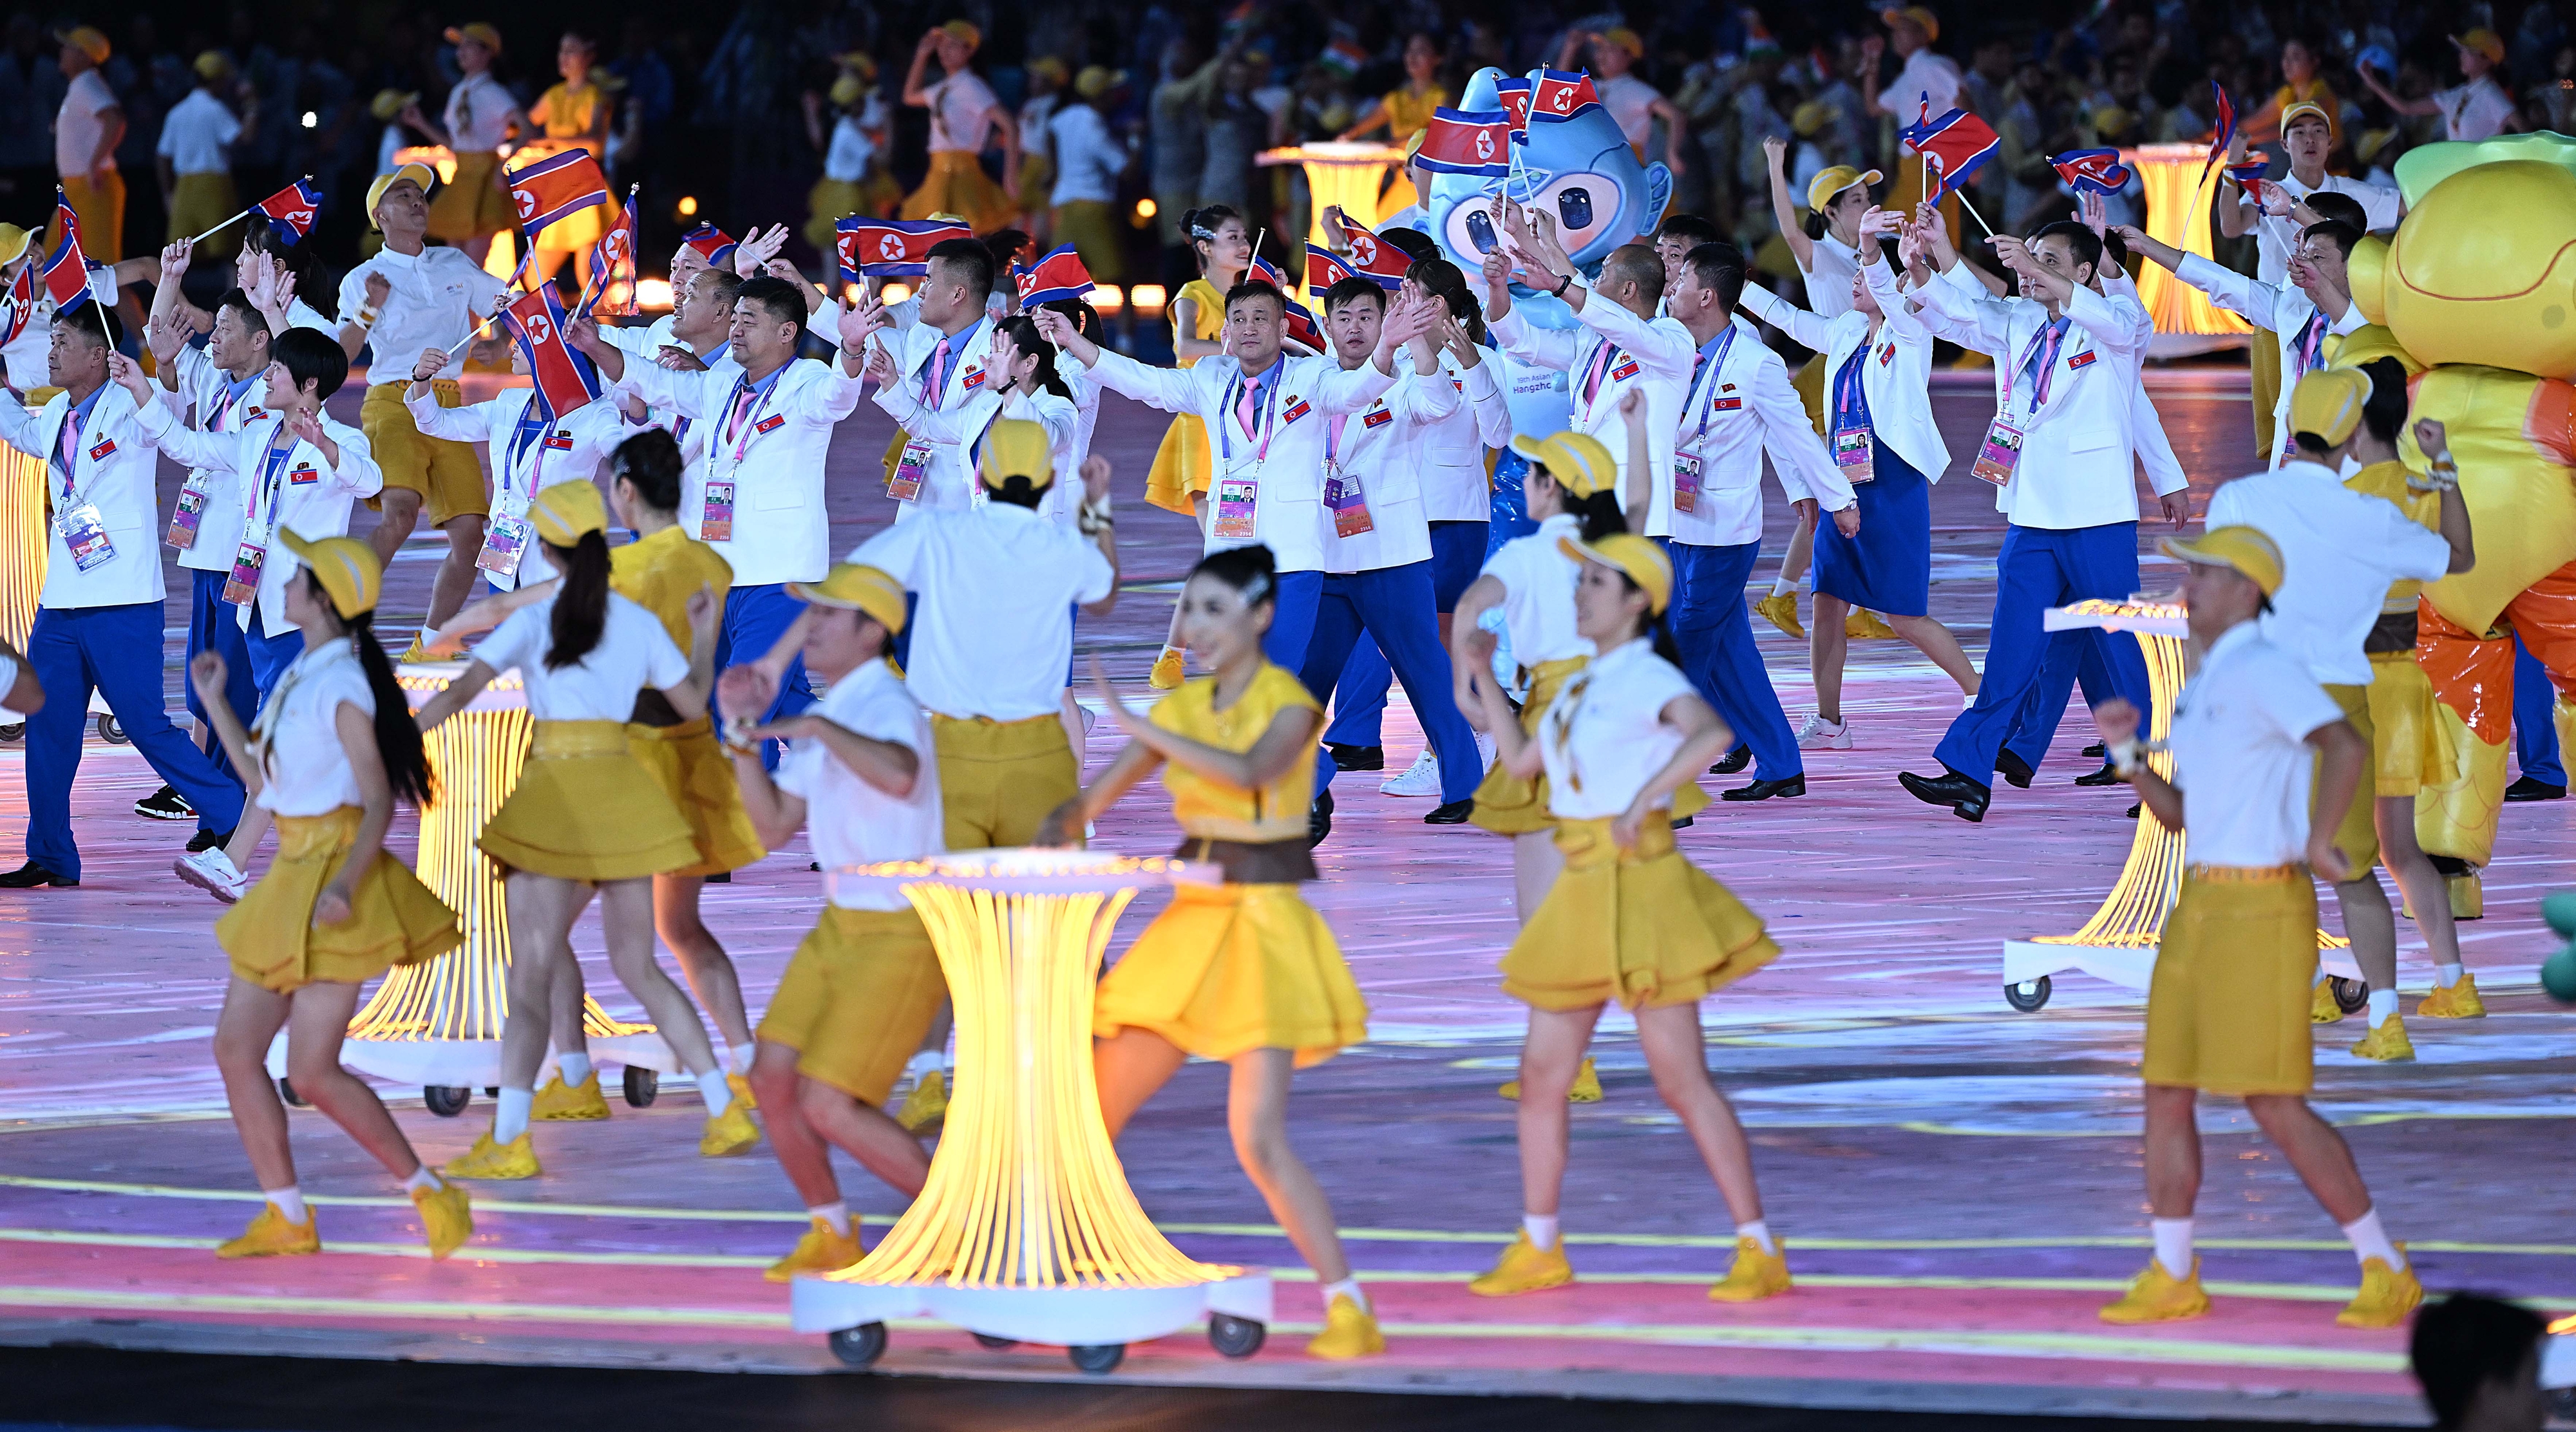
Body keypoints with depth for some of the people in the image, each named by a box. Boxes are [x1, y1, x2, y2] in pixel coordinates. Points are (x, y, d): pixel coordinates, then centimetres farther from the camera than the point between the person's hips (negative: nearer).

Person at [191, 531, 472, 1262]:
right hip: (290, 875, 10)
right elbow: (262, 781, 20)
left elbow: (378, 804, -18)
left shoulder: (343, 689, -15)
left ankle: (430, 1194, -1)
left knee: (313, 1072, -11)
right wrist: (214, 703, 22)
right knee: (235, 1047, 5)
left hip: (335, 872, -10)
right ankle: (286, 1220, 11)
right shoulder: (300, 679, 13)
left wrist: (343, 886, -32)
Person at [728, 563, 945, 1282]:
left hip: (902, 933, -9)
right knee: (773, 1078, 5)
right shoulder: (832, 716, 12)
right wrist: (744, 731, 5)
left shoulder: (885, 707, -19)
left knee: (828, 1106, -12)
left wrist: (817, 728, -32)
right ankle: (831, 1236, 23)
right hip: (841, 924, 9)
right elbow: (775, 823, 14)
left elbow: (898, 775, -43)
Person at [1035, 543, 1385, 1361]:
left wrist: (1141, 730, -30)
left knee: (1259, 1136, -17)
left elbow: (1251, 770, -29)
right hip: (1190, 923, 7)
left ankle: (1349, 1308, -12)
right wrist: (1061, 830, -11)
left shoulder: (1289, 704, -8)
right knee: (1094, 1108, 8)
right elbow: (1094, 800, 11)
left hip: (1263, 922, -7)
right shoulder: (1184, 708, 10)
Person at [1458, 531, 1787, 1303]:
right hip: (1582, 893, 8)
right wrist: (1484, 678, 21)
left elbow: (1713, 733, -31)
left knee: (1681, 1080, -8)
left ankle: (1760, 1253, -3)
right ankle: (1538, 1249, 21)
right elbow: (1521, 761, 26)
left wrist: (1645, 798, -40)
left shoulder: (1649, 680, -11)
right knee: (1542, 1074, 10)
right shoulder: (1582, 687, 15)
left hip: (1638, 885, -8)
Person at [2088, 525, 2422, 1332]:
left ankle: (2385, 1271, -2)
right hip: (2202, 907, 9)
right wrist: (2126, 753, 8)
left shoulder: (2265, 671, -13)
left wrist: (2316, 842, -24)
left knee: (2275, 1106, -10)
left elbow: (2346, 744, -30)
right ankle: (2172, 1279, 15)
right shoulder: (2203, 686, 17)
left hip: (2261, 909, -9)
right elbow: (2178, 814, 21)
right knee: (2166, 1093, 7)